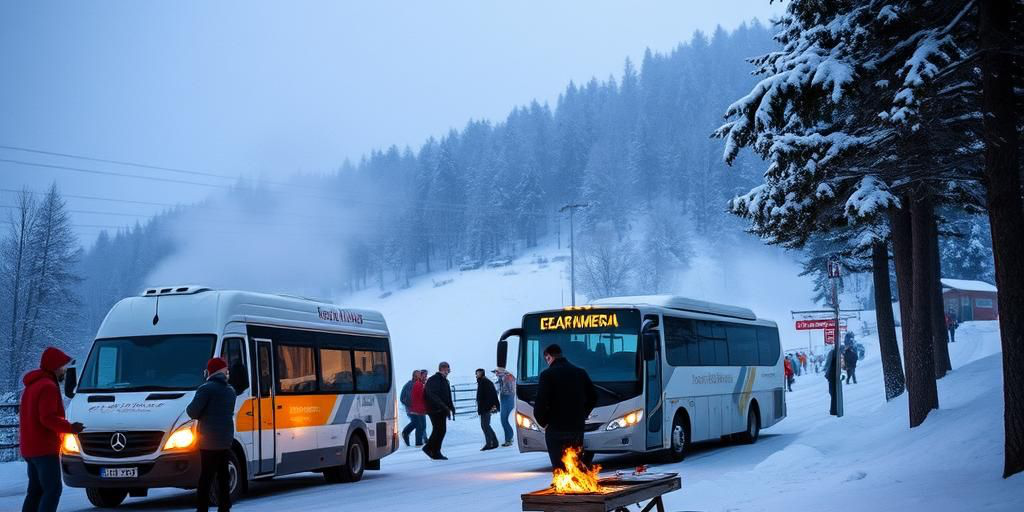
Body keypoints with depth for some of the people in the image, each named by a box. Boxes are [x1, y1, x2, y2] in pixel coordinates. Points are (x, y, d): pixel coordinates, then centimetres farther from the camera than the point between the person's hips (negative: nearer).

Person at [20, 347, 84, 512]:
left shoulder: (32, 385, 19)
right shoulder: (48, 387, -14)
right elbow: (48, 418, -23)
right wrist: (70, 428, -15)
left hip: (30, 448, 10)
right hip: (45, 449, -10)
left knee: (35, 490, 14)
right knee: (53, 489, -12)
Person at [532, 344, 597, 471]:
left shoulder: (547, 375, -10)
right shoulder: (581, 372, 7)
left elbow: (540, 403, -15)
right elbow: (593, 398, 13)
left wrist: (543, 422, 1)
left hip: (556, 431, -5)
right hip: (577, 428, 5)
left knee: (560, 468, -2)